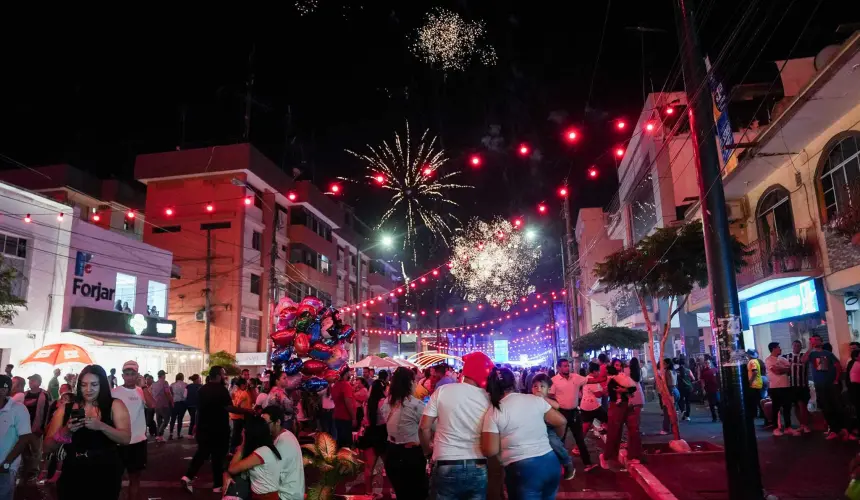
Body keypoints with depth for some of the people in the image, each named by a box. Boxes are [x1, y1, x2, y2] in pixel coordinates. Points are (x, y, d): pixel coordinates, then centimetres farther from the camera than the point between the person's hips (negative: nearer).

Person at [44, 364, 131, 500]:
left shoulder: (114, 405, -3)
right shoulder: (65, 409, 3)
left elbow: (126, 438, -12)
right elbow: (48, 446, 1)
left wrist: (101, 426, -27)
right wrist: (65, 431, -18)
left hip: (106, 476, -1)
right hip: (72, 477, 1)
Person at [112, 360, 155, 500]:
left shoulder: (141, 392, 0)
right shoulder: (114, 392, -6)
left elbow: (152, 405, -18)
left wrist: (143, 386, -17)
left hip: (138, 441, 2)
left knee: (135, 477, 14)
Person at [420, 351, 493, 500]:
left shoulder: (443, 391, -6)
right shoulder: (489, 399, -3)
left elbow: (424, 427, -4)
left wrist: (428, 450, 12)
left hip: (446, 466, -1)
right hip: (478, 467, 1)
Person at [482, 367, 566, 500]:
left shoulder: (493, 412, -6)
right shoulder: (535, 399, 4)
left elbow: (490, 451, -10)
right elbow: (561, 421, 8)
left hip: (521, 469, -4)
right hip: (550, 462, 4)